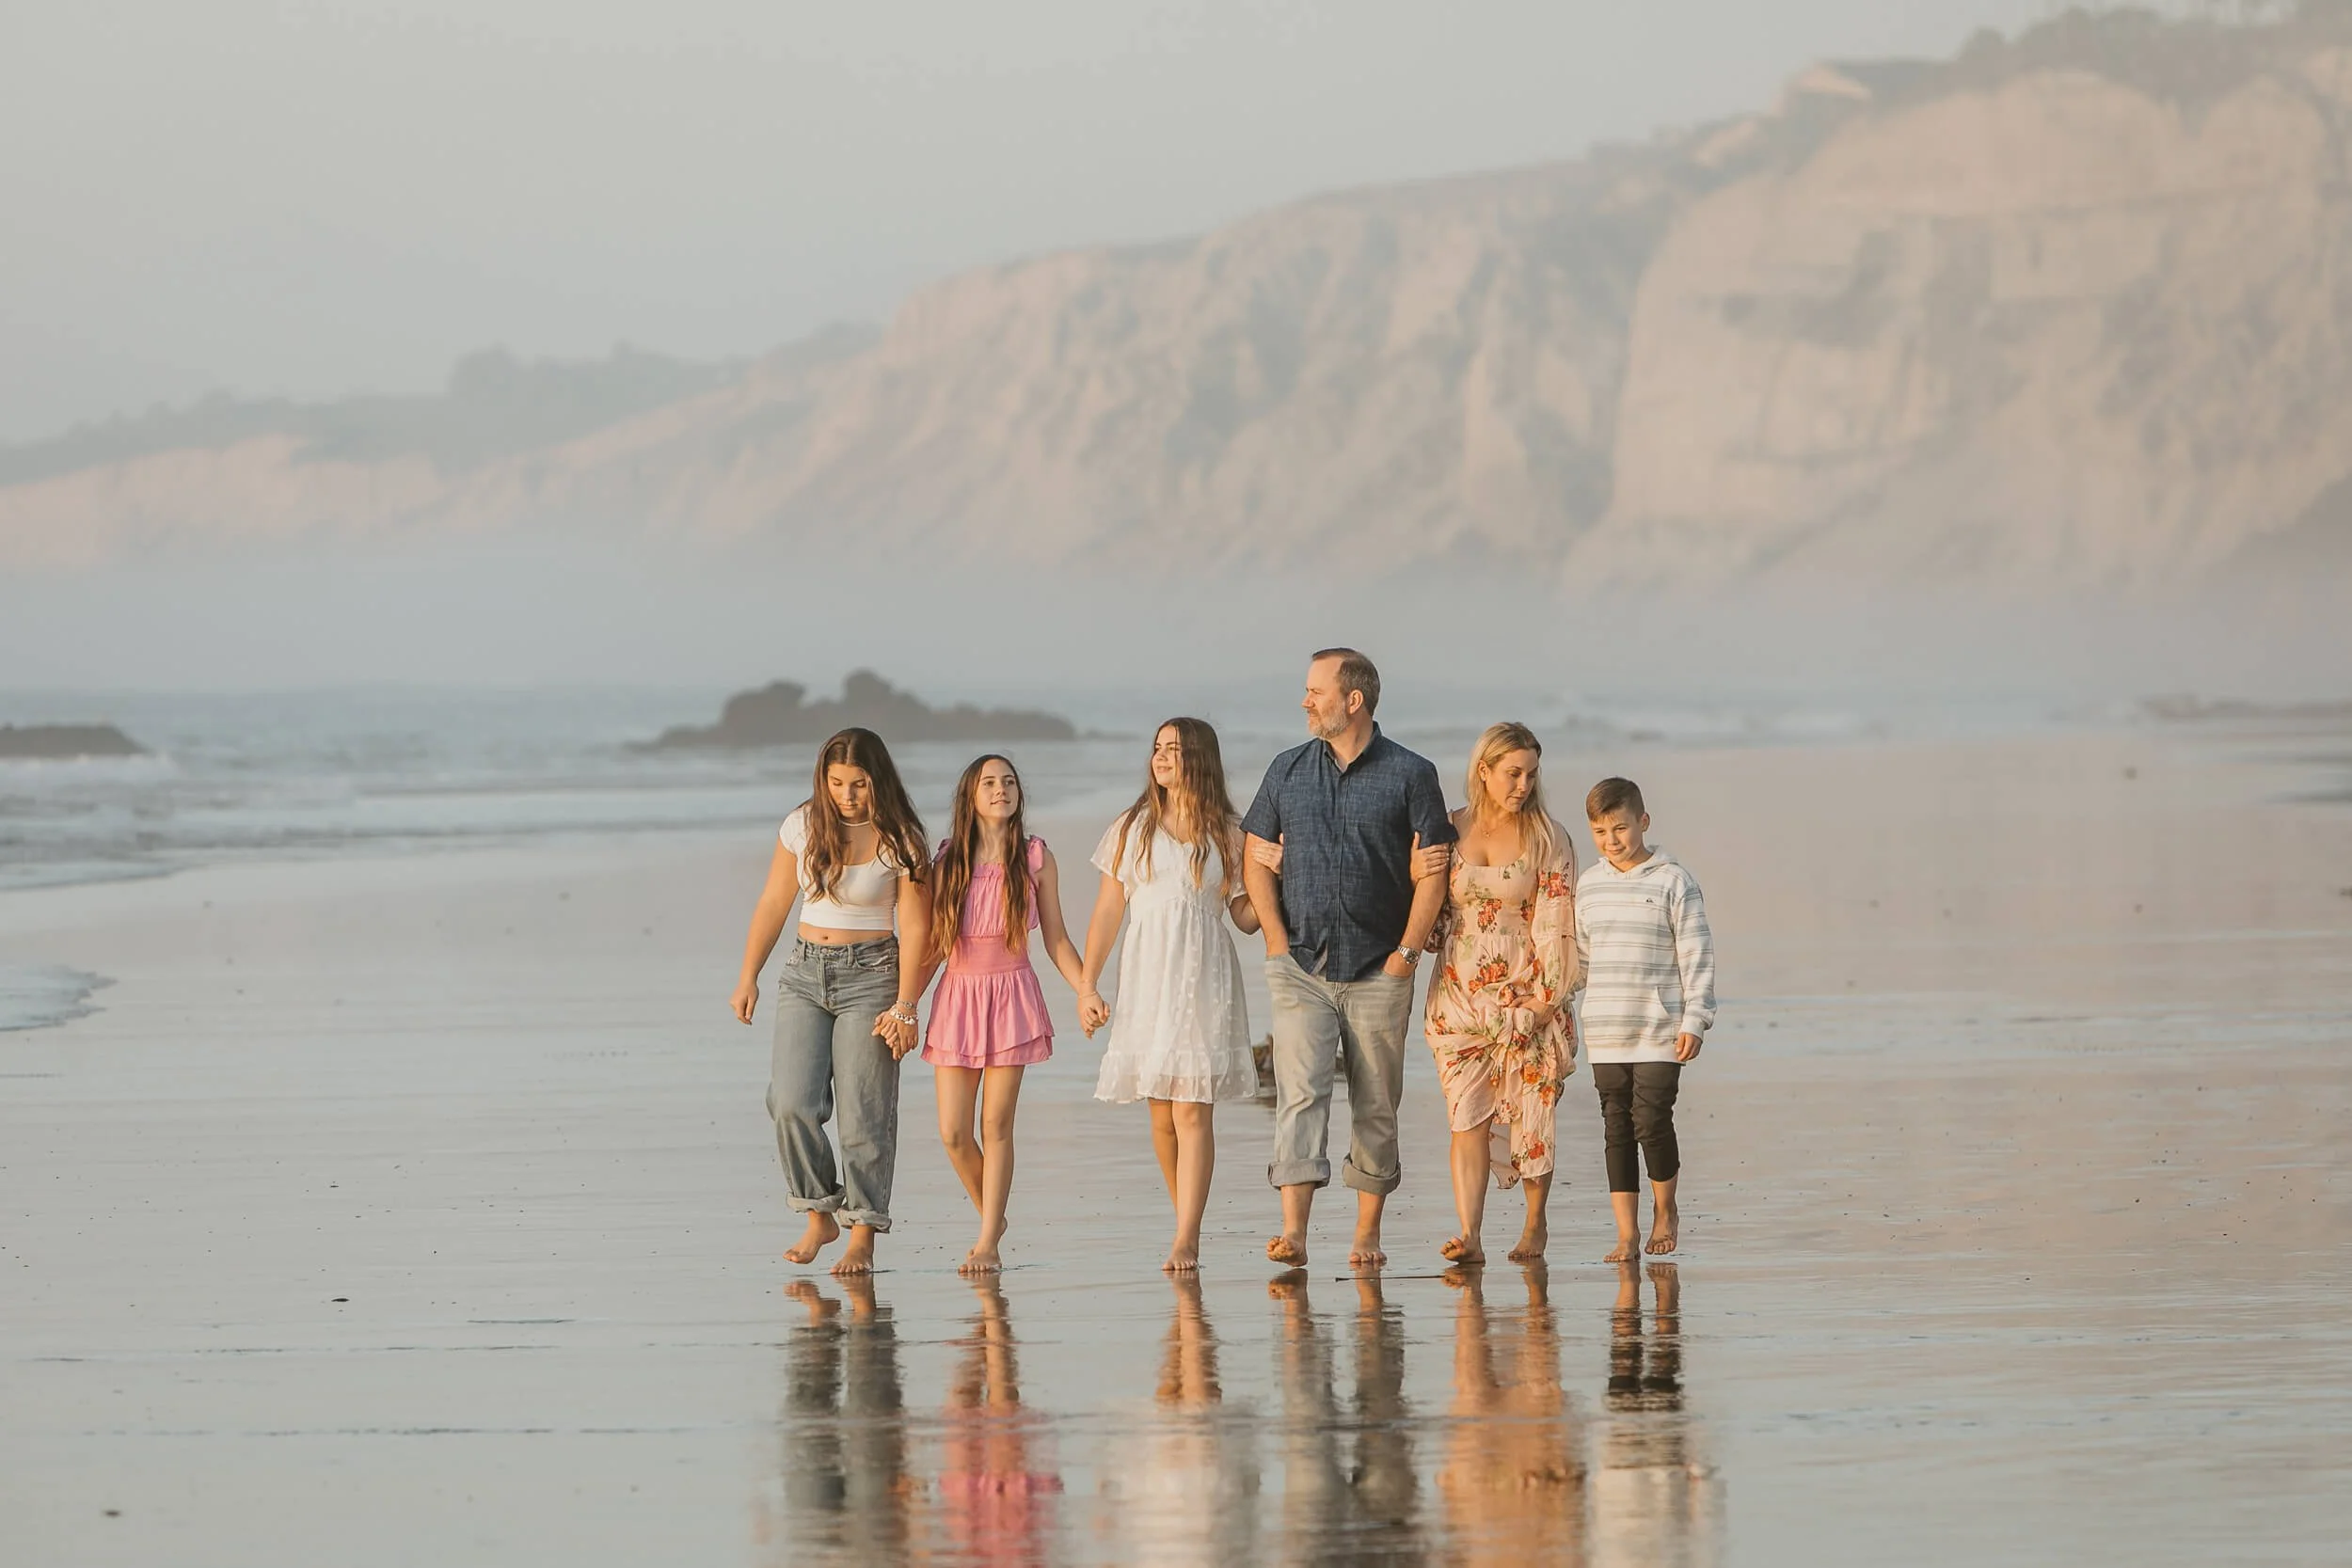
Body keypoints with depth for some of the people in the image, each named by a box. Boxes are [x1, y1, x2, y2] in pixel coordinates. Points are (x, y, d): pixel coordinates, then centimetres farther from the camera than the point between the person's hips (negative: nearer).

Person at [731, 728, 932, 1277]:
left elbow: (915, 931, -7)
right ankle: (820, 1217, 5)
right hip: (805, 972, 3)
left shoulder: (899, 841, -6)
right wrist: (748, 978, 10)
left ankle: (863, 1236, 1)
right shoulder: (802, 828, 2)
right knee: (791, 1103, -10)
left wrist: (905, 1007, -13)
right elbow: (773, 906, 12)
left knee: (863, 1113, -6)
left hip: (870, 973, -3)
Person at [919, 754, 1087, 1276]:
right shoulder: (949, 861, 4)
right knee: (953, 1132, -2)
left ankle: (987, 1242, 4)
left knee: (996, 1124, -3)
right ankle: (992, 1217, 22)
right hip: (958, 996, 2)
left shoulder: (1035, 859, 1)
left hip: (1012, 997, -2)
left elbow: (1056, 939, 5)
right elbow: (932, 943, 8)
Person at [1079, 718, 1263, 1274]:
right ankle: (1186, 1221, 19)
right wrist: (1086, 985, 4)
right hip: (1146, 976, 2)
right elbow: (1108, 911, 10)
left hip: (1205, 979, -2)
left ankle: (1186, 1242, -12)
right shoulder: (1132, 828, 10)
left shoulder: (1227, 833, 6)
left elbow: (1246, 917, 7)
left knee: (1193, 1111, -10)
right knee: (1161, 1114, 3)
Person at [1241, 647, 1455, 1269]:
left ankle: (1368, 1232, 14)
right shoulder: (1288, 770, 9)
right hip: (1301, 967, 1)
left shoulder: (1410, 775, 0)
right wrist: (1277, 940, 0)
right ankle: (1293, 1232, -22)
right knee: (1300, 1090, -13)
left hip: (1379, 971, -1)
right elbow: (1257, 860, 11)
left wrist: (1407, 952, -7)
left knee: (1376, 1106, 4)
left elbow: (1431, 871, 0)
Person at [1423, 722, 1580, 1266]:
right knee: (1467, 1117, -8)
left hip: (1525, 995, -1)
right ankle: (1468, 1236, -15)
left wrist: (1545, 995, -9)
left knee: (1530, 1114, 2)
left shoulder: (1547, 838, 1)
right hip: (1460, 997, 1)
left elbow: (1555, 919, -3)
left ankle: (1535, 1224, 20)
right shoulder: (1449, 831, 6)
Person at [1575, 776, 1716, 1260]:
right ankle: (1626, 1233, 8)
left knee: (1651, 1121, -9)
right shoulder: (1589, 885, 10)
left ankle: (1665, 1209, 16)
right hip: (1605, 1033, 4)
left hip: (1659, 1032, -4)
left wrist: (1694, 1020, -8)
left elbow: (1697, 954, -3)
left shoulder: (1673, 881, -4)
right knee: (1617, 1129, 4)